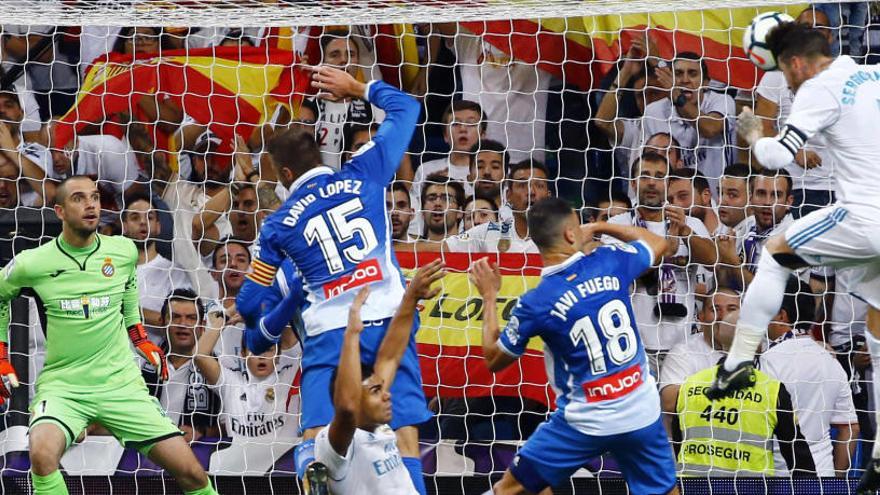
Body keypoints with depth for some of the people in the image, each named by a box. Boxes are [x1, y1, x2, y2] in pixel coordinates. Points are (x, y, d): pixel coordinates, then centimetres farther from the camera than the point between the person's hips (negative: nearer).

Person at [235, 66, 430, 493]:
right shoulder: (364, 176, 7)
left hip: (330, 334, -1)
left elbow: (248, 305, 14)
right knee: (405, 439, -1)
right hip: (390, 322, 2)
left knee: (315, 443, -4)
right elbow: (404, 107, 20)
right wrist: (356, 88, 31)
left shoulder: (278, 225, 7)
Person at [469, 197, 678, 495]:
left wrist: (489, 298, 14)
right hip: (643, 413, 3)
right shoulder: (610, 263, -6)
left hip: (585, 422, -3)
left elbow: (494, 359, 5)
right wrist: (600, 228, 26)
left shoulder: (535, 304, -13)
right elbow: (658, 244, 18)